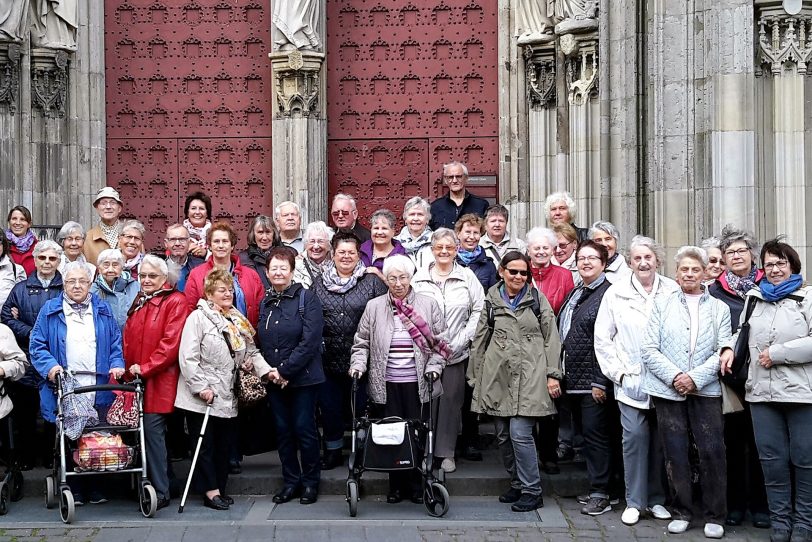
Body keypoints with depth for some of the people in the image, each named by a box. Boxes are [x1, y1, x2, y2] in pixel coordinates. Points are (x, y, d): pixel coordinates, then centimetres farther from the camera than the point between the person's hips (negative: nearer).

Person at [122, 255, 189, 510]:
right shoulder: (138, 302, 18)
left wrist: (145, 368, -14)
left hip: (158, 382, -6)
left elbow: (171, 342, -13)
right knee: (141, 432, 8)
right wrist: (127, 367, 5)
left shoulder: (175, 302, -5)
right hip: (136, 380, 7)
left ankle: (160, 492, -2)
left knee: (152, 432, -9)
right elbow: (127, 338, 19)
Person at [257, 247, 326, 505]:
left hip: (303, 377, -5)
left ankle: (310, 482, 15)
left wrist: (285, 369, -16)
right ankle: (291, 481, 21)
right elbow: (260, 341, 11)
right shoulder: (264, 303, 9)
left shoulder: (307, 298, -7)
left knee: (304, 429, 1)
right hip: (274, 379, 5)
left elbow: (310, 341, -15)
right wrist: (268, 371, -4)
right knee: (283, 430, 10)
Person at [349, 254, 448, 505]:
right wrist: (358, 365, -3)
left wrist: (434, 367, -5)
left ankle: (416, 484, 16)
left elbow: (440, 343, 7)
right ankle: (396, 485, 16)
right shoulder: (374, 307, 6)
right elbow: (362, 343, 11)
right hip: (386, 385, 1)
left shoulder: (428, 306, 4)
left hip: (418, 384, 0)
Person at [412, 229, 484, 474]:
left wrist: (463, 339, -6)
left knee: (451, 400, 4)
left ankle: (446, 452, 15)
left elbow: (479, 310, 1)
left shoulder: (467, 277, 3)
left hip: (456, 352, 0)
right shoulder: (419, 277, 3)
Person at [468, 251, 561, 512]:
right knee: (503, 435, 7)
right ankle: (517, 485, 23)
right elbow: (479, 341, 14)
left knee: (520, 433, -11)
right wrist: (475, 377, 12)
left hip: (529, 377, -3)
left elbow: (551, 339, 5)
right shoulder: (491, 302, 10)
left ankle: (531, 491, 0)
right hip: (498, 377, 3)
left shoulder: (538, 300, 6)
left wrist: (552, 374, -2)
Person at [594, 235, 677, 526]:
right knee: (635, 436, -5)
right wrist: (616, 372, 0)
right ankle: (634, 502, 6)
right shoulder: (616, 293, 1)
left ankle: (657, 499, 20)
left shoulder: (673, 291, 1)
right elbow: (602, 338, 4)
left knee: (661, 439, 6)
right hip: (630, 381, -1)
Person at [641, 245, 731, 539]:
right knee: (675, 454, 4)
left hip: (706, 390, 0)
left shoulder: (719, 308, 8)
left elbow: (723, 351, -1)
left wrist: (695, 378, -12)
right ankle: (681, 512, 17)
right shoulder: (662, 305, 7)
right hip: (668, 390, 0)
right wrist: (674, 376, -11)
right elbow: (649, 349, 0)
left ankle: (714, 516, 9)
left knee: (712, 452, -4)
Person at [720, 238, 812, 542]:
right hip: (762, 392, 4)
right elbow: (742, 330, 28)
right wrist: (730, 347, 8)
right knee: (772, 460, 7)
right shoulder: (754, 299, 15)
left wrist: (777, 353, -14)